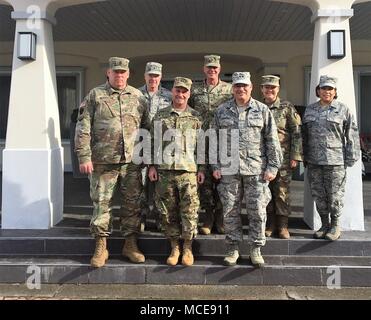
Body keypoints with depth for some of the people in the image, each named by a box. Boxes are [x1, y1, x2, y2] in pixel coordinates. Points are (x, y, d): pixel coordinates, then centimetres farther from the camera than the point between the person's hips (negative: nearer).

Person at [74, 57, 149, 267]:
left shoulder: (138, 97, 11)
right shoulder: (95, 96, 3)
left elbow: (148, 126, 14)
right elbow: (83, 128, -2)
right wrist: (84, 157, -10)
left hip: (132, 161, 2)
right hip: (103, 161, -2)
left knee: (132, 203, 7)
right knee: (101, 203, 3)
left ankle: (131, 245, 20)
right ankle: (101, 248, 15)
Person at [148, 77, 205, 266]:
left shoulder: (195, 117, 8)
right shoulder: (160, 115, 10)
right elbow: (153, 141, 10)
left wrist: (202, 168, 3)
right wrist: (152, 165, 3)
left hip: (188, 170, -1)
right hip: (164, 169, 1)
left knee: (189, 210, -3)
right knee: (168, 210, 5)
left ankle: (188, 248, 12)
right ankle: (174, 247, 18)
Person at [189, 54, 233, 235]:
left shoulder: (229, 89, 6)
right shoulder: (195, 91, 10)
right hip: (201, 143, 1)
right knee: (204, 179, 3)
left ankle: (220, 218, 13)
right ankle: (208, 217, 14)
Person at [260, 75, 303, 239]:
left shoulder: (287, 107, 1)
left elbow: (297, 133, -3)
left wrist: (295, 156, -9)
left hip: (282, 157, -3)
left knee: (282, 191, 0)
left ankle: (283, 225, 11)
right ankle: (269, 224, 18)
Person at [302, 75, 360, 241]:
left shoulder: (343, 110, 0)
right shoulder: (309, 110, 11)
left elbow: (352, 136, -2)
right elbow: (304, 135, 16)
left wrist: (351, 158, -7)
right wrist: (304, 157, 13)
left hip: (335, 161, -4)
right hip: (314, 162, 4)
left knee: (335, 196, 3)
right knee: (318, 195, 11)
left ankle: (335, 227, 18)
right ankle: (324, 225, 25)